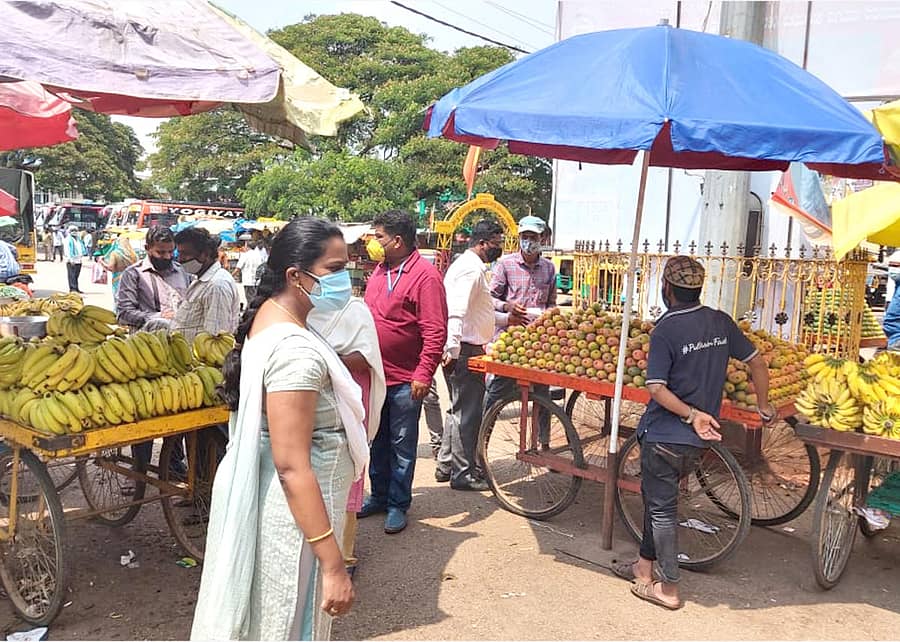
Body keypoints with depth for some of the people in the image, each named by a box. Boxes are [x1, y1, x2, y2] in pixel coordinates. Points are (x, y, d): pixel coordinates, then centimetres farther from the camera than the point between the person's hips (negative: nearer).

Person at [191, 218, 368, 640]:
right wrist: (333, 565, -28)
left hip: (264, 495, 10)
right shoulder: (296, 350, -29)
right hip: (296, 510, -10)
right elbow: (292, 467, -30)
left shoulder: (269, 315, 2)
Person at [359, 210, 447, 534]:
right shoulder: (380, 270, 10)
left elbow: (435, 331, -18)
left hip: (405, 380, -7)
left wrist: (424, 374, -22)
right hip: (374, 374, 7)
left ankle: (398, 504, 21)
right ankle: (378, 495, 33)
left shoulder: (425, 275, -15)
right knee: (377, 441, 18)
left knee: (402, 446, 7)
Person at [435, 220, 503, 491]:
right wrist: (452, 351, -35)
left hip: (464, 349, 11)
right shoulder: (472, 269, -16)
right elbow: (456, 313, -28)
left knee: (459, 409, 18)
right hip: (465, 350, -11)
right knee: (467, 412, -3)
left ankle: (446, 466, 28)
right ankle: (463, 473, 7)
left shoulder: (467, 264, 18)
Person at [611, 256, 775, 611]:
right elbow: (757, 362, 8)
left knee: (662, 508, 5)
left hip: (664, 436, -7)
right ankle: (645, 566, 32)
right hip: (699, 438, 7)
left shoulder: (665, 330, -16)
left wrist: (691, 414, -16)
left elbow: (656, 388, -22)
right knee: (656, 497, 21)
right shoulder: (721, 322, 1)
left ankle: (668, 588, 14)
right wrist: (764, 408, 18)